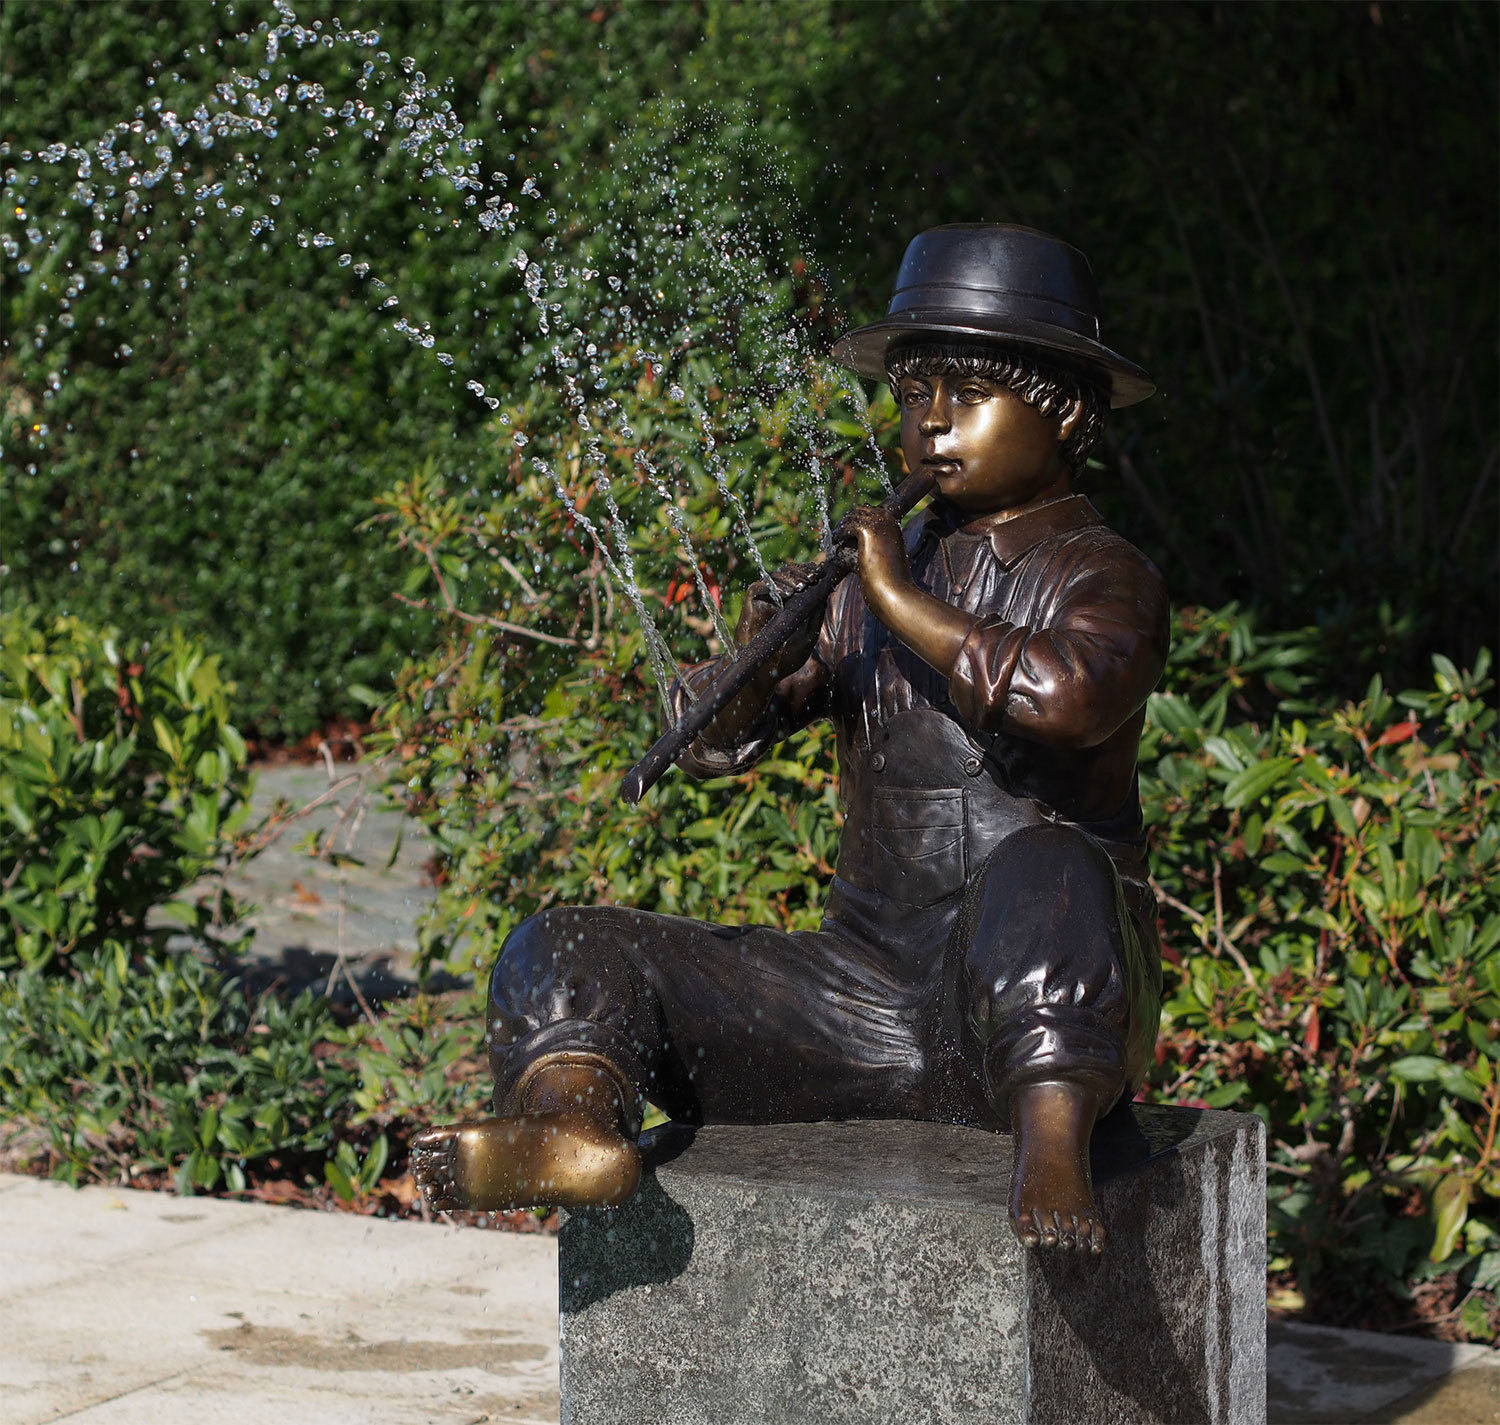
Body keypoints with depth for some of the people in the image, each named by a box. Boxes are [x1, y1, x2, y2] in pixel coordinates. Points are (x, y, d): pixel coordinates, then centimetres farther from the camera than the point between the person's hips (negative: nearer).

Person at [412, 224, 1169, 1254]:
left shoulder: (1104, 578, -1)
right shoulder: (878, 572, 15)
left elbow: (1069, 695, -26)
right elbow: (713, 746, 12)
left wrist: (906, 602, -15)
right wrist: (757, 662, -11)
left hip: (1037, 1015, -5)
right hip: (867, 993, 5)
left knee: (1044, 868, -39)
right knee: (566, 958, -8)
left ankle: (1053, 1154, -49)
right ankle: (574, 1131, -39)